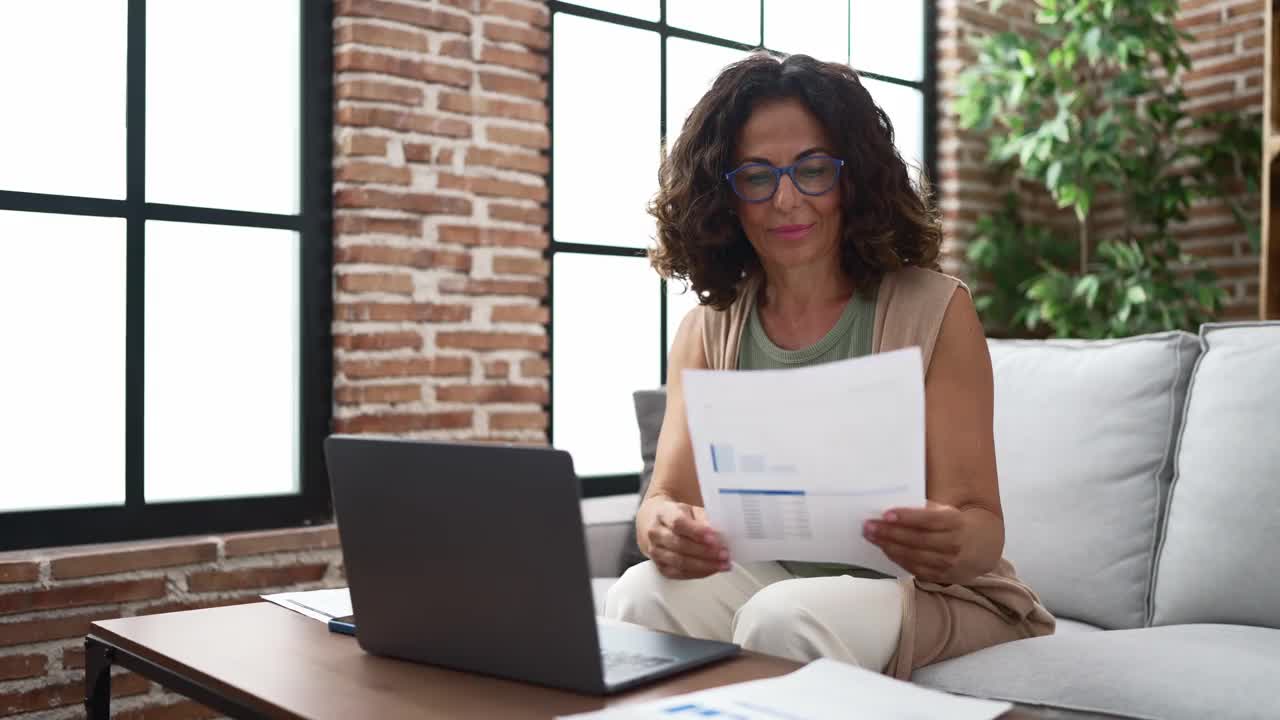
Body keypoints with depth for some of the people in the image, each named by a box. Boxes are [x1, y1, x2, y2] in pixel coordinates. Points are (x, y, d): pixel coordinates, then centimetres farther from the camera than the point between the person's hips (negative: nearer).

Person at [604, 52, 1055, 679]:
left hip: (936, 596, -2)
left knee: (787, 617, -34)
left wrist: (955, 542, -37)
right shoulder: (707, 330, 2)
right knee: (643, 597, -27)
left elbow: (981, 522, -11)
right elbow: (668, 495, -6)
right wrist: (663, 529, -32)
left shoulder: (936, 311, -9)